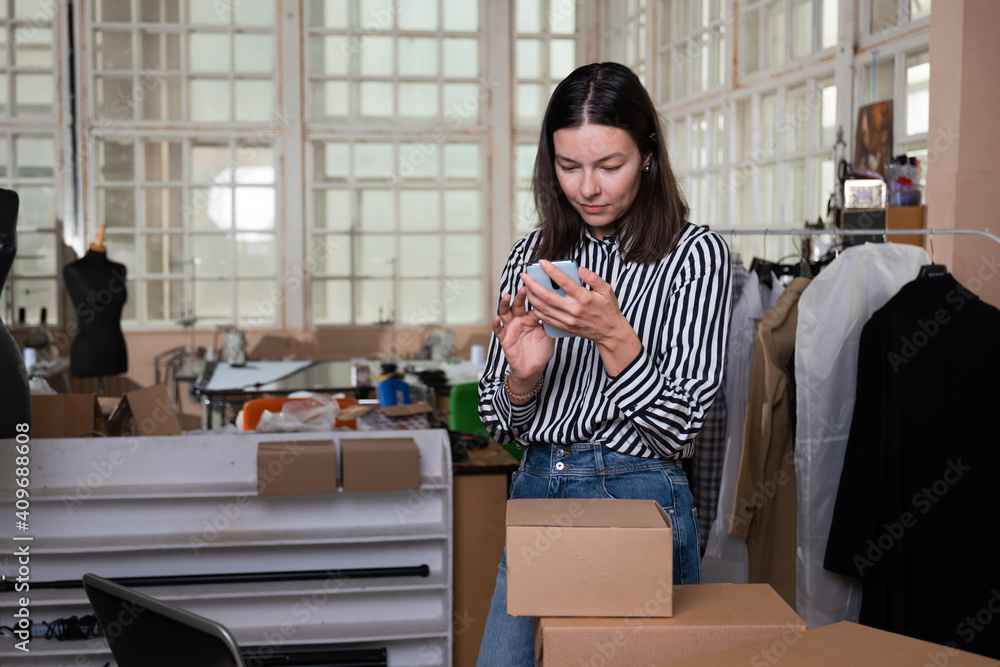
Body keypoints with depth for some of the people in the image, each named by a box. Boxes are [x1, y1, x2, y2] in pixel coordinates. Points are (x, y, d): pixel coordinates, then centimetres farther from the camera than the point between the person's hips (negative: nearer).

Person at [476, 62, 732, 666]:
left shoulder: (696, 255, -6)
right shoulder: (532, 256, 6)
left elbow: (678, 427, -11)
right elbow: (500, 424, 8)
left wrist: (612, 334, -24)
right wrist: (523, 375, -14)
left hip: (639, 501, -4)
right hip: (533, 493, 4)